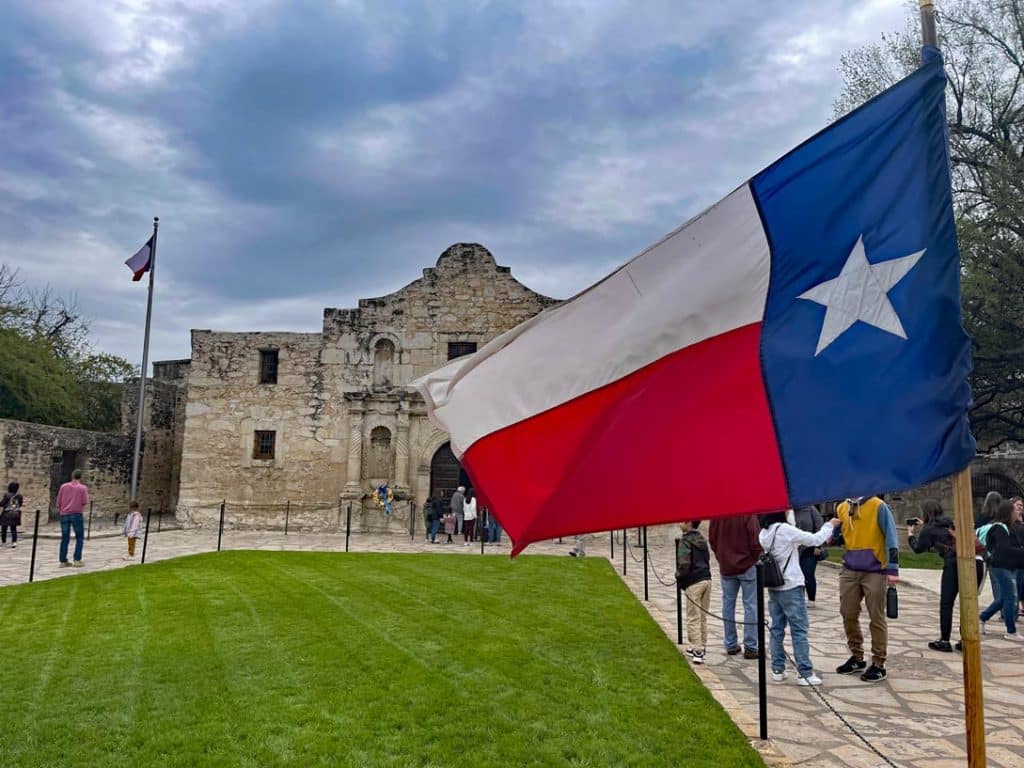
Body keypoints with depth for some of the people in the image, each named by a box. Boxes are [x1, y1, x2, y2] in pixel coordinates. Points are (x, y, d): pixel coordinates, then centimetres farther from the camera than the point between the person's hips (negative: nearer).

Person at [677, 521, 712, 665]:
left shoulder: (685, 540, -12)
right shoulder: (701, 538, 11)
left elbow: (683, 563, -20)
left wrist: (680, 577, -3)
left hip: (693, 583, -7)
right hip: (706, 579, 7)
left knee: (693, 618, -1)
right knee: (703, 617, 16)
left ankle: (697, 651, -3)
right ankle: (701, 647, 24)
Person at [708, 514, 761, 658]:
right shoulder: (748, 514, -17)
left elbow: (712, 539, 4)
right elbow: (755, 540, -16)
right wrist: (755, 558, 2)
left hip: (725, 567, 4)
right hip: (747, 565, -4)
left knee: (728, 604, 12)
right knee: (750, 605, 3)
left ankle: (731, 645, 18)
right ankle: (750, 647, 4)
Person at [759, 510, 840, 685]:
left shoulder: (763, 533, 4)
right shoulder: (785, 529, -17)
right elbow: (815, 540, -11)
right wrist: (830, 525, 4)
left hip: (773, 587, 7)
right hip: (791, 587, -7)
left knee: (777, 628, 12)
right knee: (799, 631, 0)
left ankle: (778, 669, 16)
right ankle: (805, 673, 4)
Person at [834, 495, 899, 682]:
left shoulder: (878, 506, -9)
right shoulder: (842, 508, 7)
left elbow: (891, 538, -11)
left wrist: (892, 569, -17)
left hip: (875, 572, -5)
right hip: (850, 571, 5)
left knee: (876, 618, 4)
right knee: (848, 615, 9)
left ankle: (879, 664, 13)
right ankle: (857, 658, 25)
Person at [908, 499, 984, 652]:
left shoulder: (929, 529, 4)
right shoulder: (950, 523, 21)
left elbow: (918, 549, 15)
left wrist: (911, 535, 30)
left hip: (954, 565, -6)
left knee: (946, 603, 6)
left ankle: (944, 641, 8)